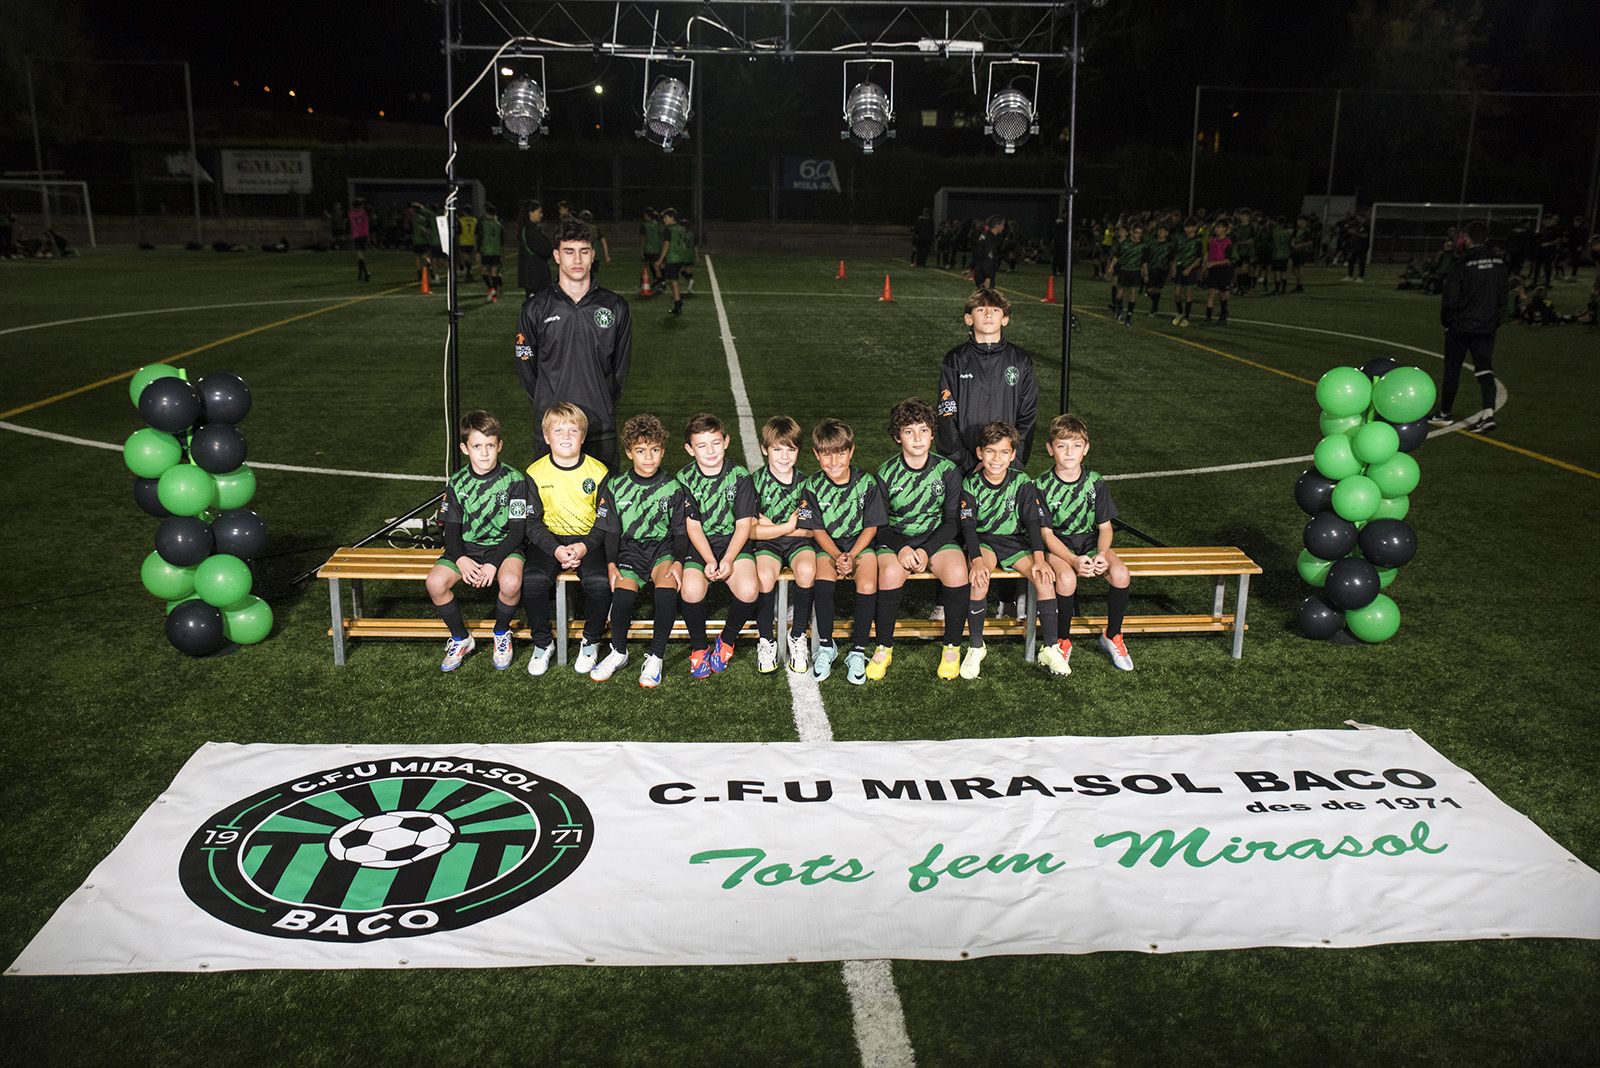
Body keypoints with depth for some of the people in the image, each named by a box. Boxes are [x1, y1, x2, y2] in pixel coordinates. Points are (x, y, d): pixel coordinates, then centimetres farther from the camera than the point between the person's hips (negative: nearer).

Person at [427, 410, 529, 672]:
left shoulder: (514, 480, -7)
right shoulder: (457, 483, 2)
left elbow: (517, 530, -9)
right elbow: (452, 528, 3)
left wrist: (493, 563, -21)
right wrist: (460, 558, -18)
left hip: (504, 546, -3)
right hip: (467, 548, 3)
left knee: (511, 582, -36)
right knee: (435, 582, -25)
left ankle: (502, 634, -3)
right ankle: (461, 638, 1)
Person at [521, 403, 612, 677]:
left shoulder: (598, 472, -3)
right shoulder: (535, 473, -2)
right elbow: (532, 521, -1)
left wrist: (585, 546, -16)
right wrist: (556, 549, -17)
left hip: (588, 539, 0)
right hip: (548, 540, 1)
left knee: (600, 582, -28)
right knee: (532, 581, -27)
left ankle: (591, 641, -1)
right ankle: (542, 643, -2)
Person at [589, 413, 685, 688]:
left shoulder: (673, 488, 3)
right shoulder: (615, 486, 4)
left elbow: (680, 531, 5)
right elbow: (610, 530, 5)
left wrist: (678, 562, -11)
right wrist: (611, 564, -8)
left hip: (662, 547, 0)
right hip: (629, 549, 1)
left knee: (667, 584, -34)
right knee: (623, 591, -30)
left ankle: (656, 657, -19)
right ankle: (618, 653, -2)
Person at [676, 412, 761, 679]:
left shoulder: (740, 476, 0)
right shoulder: (685, 479, 0)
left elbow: (744, 524, -3)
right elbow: (693, 525, -3)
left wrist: (728, 559, -16)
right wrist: (710, 560, -17)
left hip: (734, 543, 0)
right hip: (699, 547, 0)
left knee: (748, 590, -28)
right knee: (692, 590, -30)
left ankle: (727, 640, 2)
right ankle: (698, 647, -2)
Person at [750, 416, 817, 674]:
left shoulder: (805, 483, 3)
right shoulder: (755, 482, -3)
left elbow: (810, 530, 0)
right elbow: (751, 530, -8)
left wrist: (769, 525, -7)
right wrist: (788, 525, -8)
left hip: (799, 542, 1)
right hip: (767, 545, -1)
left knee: (807, 570, -32)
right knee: (764, 575, -33)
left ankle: (797, 635, -11)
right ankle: (766, 639, -11)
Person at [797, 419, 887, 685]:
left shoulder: (867, 482, -9)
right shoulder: (814, 486, -6)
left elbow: (871, 527, -4)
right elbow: (817, 530, -3)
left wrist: (851, 556, -17)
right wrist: (837, 557, -18)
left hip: (860, 543, 0)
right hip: (828, 546, 1)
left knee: (868, 586, -27)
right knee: (823, 583, -29)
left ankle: (858, 651, -11)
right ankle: (826, 646, -10)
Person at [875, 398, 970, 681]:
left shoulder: (948, 471, -2)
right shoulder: (887, 473, -2)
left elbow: (952, 521, -1)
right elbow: (880, 524, 0)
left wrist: (926, 551, -16)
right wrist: (902, 549, -20)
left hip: (937, 538, 1)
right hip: (896, 539, 0)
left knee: (957, 571, -32)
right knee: (890, 572, -34)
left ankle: (952, 647, -11)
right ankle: (884, 648, -13)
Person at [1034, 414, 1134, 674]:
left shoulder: (1095, 482, -1)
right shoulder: (1042, 486, -9)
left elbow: (1105, 526, 1)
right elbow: (1046, 533, -11)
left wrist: (1101, 554, -19)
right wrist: (1073, 560, -25)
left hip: (1090, 540, 3)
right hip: (1058, 544, -3)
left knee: (1120, 573, -26)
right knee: (1067, 578, -35)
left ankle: (1112, 635, -1)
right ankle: (1063, 641, -11)